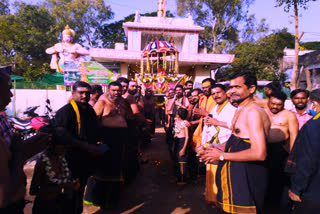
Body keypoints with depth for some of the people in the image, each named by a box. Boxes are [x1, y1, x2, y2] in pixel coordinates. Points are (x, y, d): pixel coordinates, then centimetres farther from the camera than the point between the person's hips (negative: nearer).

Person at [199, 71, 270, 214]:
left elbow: (259, 153, -27)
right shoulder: (240, 110, 12)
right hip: (233, 172, 9)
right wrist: (219, 148, 3)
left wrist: (222, 155, -20)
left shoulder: (254, 112, -20)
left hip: (246, 176, -9)